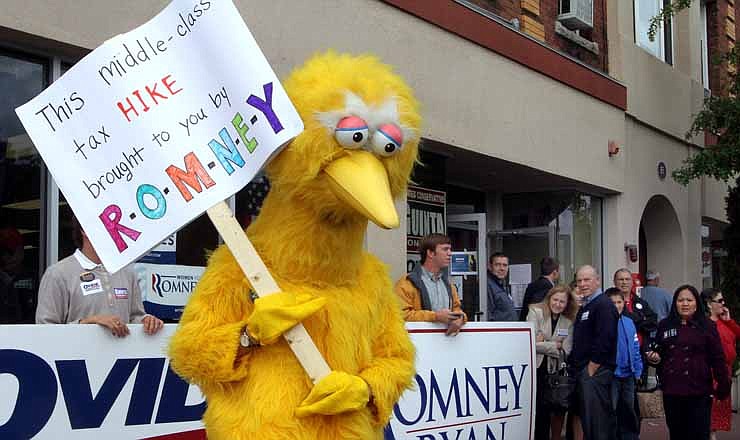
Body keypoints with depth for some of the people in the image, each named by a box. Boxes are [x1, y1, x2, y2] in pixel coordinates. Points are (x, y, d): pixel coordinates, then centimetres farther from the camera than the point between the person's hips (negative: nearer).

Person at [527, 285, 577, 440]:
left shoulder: (569, 321, 5)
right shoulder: (536, 312, -5)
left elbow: (566, 350, -4)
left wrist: (543, 345, -14)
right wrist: (554, 346, -10)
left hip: (554, 371, 3)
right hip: (535, 368, -3)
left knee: (547, 409, 8)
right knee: (536, 409, -1)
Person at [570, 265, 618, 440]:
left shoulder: (604, 305, -10)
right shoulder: (585, 306, 21)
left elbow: (604, 340, -19)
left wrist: (592, 367, -18)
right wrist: (576, 367, 15)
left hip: (595, 371, -10)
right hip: (583, 372, 10)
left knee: (595, 419, -10)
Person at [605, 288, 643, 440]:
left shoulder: (629, 323, 5)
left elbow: (636, 348, 10)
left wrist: (637, 371, 7)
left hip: (628, 376, 5)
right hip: (610, 376, -5)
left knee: (628, 411, 15)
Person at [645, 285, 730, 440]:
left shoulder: (707, 326, 0)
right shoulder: (665, 325, 9)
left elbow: (718, 359, -2)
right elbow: (659, 354, 20)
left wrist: (723, 386, -6)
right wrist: (654, 357, -2)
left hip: (699, 392, -3)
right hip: (671, 392, 3)